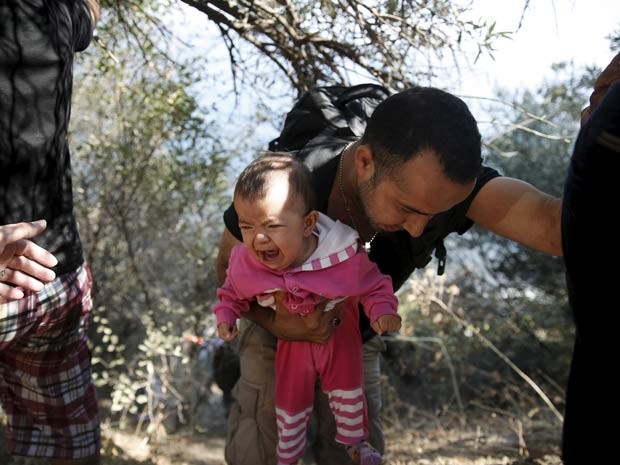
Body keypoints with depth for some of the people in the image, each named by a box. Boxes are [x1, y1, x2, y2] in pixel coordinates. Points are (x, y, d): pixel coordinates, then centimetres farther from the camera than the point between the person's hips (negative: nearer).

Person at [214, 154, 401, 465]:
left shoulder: (345, 257, -36)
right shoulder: (244, 264, -29)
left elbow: (373, 286, -17)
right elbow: (233, 293, -4)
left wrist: (383, 311, -34)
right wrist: (226, 316, -19)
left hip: (339, 334, -1)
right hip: (292, 341, 2)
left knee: (347, 391, 15)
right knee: (290, 402, 18)